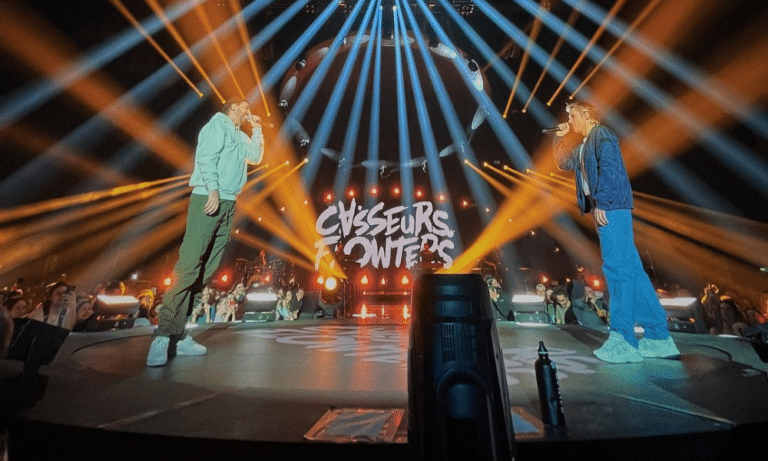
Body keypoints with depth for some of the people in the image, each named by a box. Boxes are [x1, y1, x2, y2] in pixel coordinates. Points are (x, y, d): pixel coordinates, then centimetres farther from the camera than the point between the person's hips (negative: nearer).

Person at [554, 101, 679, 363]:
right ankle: (659, 337, 14)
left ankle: (623, 341, -6)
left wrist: (600, 202, -20)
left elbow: (609, 167, -14)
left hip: (610, 207, -9)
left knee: (617, 267, -11)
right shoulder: (584, 145, 25)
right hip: (603, 209, 9)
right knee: (630, 268, 7)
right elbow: (563, 163, 35)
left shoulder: (601, 135, -1)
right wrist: (561, 137, 27)